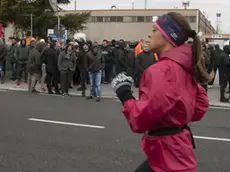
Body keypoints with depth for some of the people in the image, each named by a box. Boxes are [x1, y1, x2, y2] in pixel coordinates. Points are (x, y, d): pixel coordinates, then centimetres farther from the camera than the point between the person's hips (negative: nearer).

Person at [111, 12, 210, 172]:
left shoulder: (161, 70, -23)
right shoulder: (185, 66, 4)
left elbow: (141, 121, -23)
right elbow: (201, 104, 16)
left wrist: (124, 93, -10)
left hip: (166, 154, -9)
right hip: (174, 149, 9)